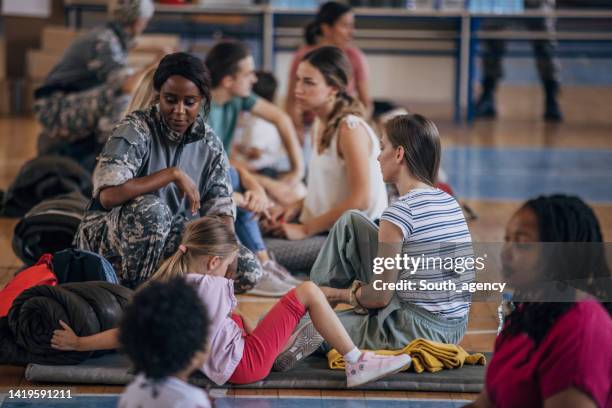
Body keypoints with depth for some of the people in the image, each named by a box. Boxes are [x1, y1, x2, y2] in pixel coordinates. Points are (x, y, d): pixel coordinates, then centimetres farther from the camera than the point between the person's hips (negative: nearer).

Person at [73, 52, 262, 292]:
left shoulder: (209, 145, 0)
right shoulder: (137, 130, -16)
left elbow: (221, 209, 0)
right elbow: (108, 196, -31)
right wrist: (173, 174, -28)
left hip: (171, 240, 5)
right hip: (106, 237, -5)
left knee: (249, 271, -12)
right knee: (151, 210, -39)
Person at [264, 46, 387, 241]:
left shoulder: (351, 128, -15)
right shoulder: (320, 126, 11)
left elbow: (361, 200, -19)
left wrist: (305, 230, -17)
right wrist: (295, 207, 3)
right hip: (324, 229, 8)